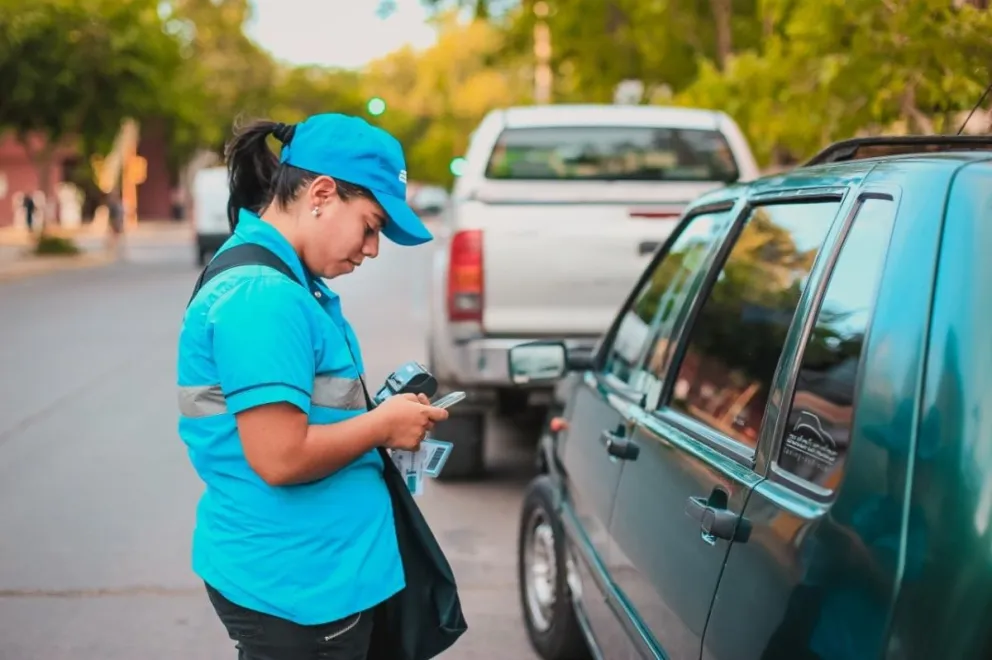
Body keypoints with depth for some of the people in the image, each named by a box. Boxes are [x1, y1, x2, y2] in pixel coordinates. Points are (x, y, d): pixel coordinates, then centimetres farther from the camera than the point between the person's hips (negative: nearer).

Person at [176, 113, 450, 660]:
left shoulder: (280, 280, 9)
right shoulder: (262, 295, -22)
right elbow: (281, 457, -27)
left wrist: (377, 413, 5)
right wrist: (383, 425, -14)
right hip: (294, 585, -10)